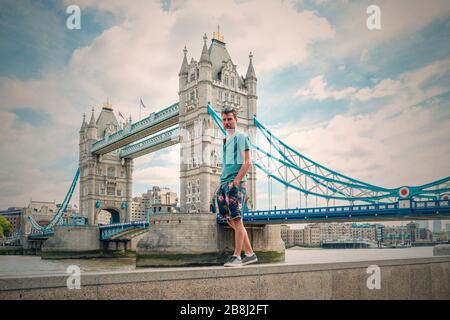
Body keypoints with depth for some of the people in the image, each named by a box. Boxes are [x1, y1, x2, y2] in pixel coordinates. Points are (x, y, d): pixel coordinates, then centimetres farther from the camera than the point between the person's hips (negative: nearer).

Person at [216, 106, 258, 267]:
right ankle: (250, 254, 18)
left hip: (235, 183, -9)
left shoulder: (241, 136, -3)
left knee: (236, 220, -6)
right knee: (231, 220, 10)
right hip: (224, 183, 9)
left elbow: (247, 163, -11)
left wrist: (235, 182, -17)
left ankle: (237, 256, 0)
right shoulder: (226, 139, 22)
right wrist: (223, 183, 14)